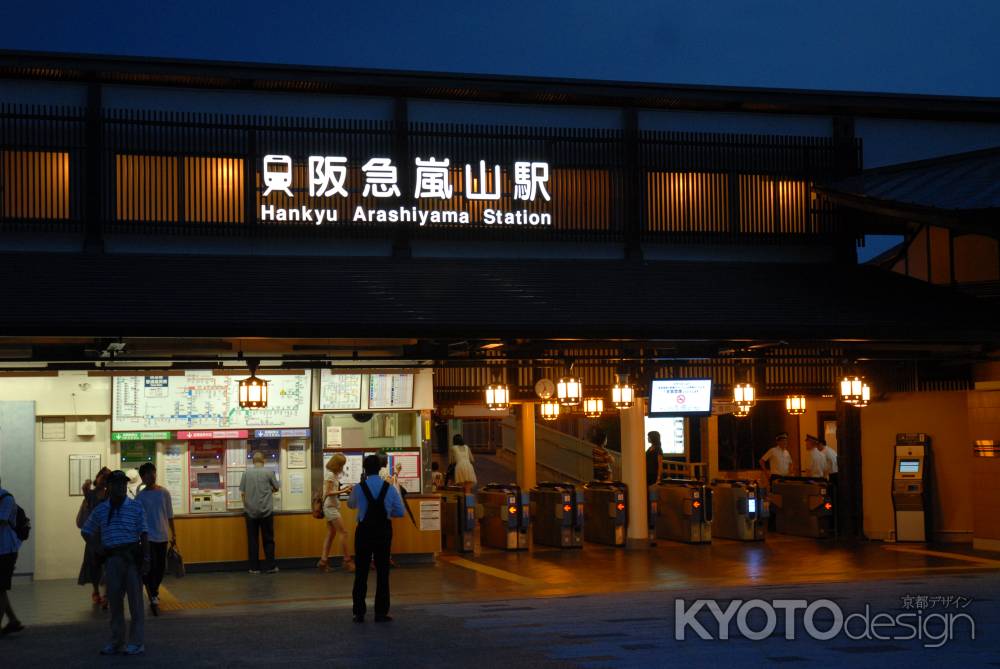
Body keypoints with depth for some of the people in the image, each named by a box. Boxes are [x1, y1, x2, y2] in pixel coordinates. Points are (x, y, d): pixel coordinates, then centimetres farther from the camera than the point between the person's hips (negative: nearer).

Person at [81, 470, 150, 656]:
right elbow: (87, 532, 18)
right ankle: (116, 642, 16)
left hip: (132, 556, -3)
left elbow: (144, 534, -1)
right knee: (114, 600, 8)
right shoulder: (100, 510, 9)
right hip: (111, 558, 3)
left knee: (135, 600, -2)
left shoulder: (136, 508, 2)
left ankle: (136, 643, 2)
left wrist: (146, 559, -8)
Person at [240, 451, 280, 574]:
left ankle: (254, 567, 8)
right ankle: (270, 566, 7)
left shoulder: (247, 473, -1)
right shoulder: (268, 472, -4)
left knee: (252, 540, 6)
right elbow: (276, 488, 8)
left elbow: (242, 493, 0)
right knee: (268, 540, 6)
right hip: (266, 511, -1)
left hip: (250, 512, 1)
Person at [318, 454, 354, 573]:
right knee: (343, 532, -8)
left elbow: (332, 490, 11)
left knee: (331, 534, 8)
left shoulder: (332, 474, 14)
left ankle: (323, 561, 6)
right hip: (330, 506, -10)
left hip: (332, 506, 10)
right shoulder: (330, 475, -14)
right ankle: (347, 561, -5)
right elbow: (328, 493, -19)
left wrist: (343, 489, 1)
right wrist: (343, 491, -21)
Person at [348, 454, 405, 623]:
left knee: (361, 572, 8)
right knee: (382, 572, 8)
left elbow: (350, 504, 12)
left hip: (364, 531, -1)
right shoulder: (389, 488, -6)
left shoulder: (359, 488, -9)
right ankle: (381, 613, 8)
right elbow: (400, 512, -2)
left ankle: (359, 613, 9)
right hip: (384, 531, 1)